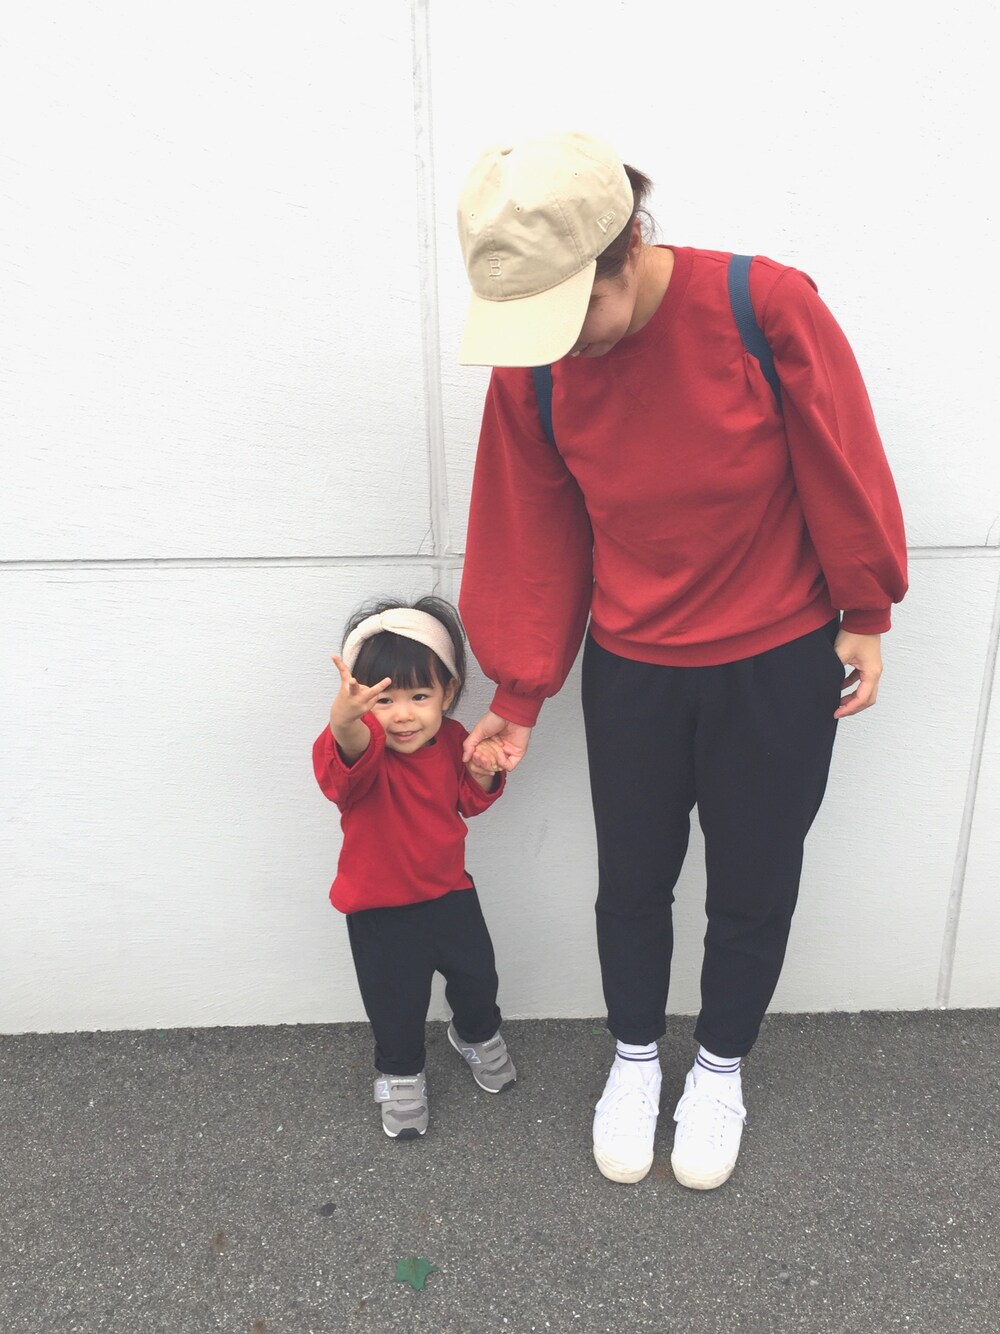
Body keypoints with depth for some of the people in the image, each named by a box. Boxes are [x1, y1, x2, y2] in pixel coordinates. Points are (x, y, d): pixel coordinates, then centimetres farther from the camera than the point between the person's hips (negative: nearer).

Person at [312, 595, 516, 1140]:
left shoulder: (452, 740, -11)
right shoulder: (359, 747, -28)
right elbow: (348, 756, -55)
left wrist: (483, 777, -16)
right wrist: (343, 721, -78)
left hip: (449, 891, 4)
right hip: (380, 909, -4)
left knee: (477, 976, 21)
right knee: (395, 1005, 12)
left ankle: (477, 1035, 54)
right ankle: (400, 1075, 42)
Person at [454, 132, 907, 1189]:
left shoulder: (767, 306, -21)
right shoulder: (529, 368, -11)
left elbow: (840, 465, -9)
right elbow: (530, 538, -3)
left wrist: (864, 613, -1)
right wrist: (519, 690, 1)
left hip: (779, 662, -1)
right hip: (631, 665, 2)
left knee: (751, 889, 14)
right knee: (631, 881, 15)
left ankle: (720, 1069, 42)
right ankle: (635, 1058, 44)